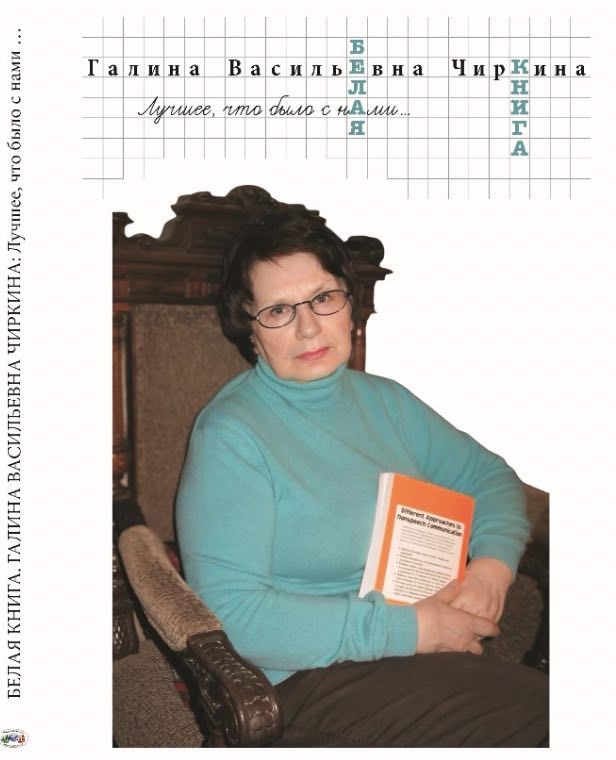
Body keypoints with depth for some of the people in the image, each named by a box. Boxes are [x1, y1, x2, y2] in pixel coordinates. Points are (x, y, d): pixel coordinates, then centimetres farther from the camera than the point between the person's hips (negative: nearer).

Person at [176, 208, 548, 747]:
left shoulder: (385, 400, 10)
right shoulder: (230, 435, -12)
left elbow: (489, 475, 16)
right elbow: (231, 612, -18)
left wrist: (493, 565, -5)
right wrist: (406, 627, -19)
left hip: (440, 633, 7)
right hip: (316, 673, -6)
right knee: (536, 717, -25)